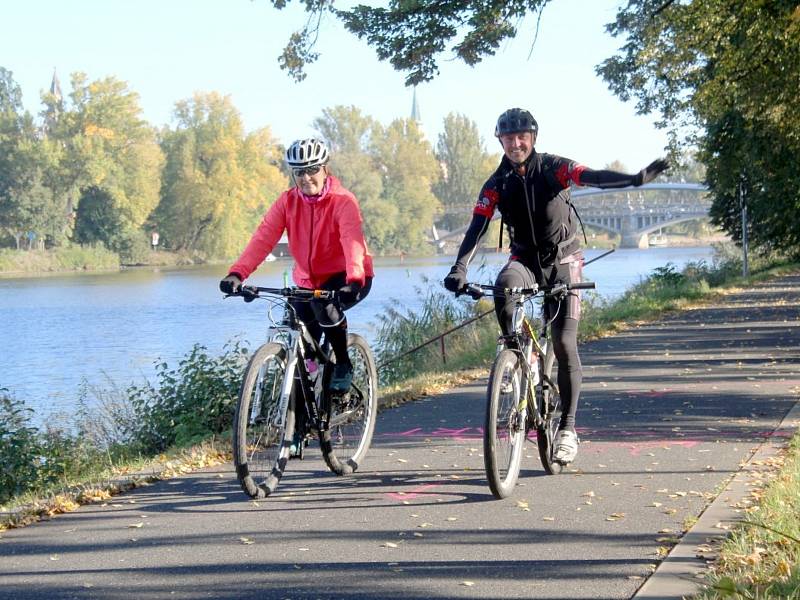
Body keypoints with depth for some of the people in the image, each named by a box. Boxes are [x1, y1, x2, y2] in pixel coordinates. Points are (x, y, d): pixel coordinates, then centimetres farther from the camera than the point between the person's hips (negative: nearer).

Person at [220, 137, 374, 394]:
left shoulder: (343, 201, -18)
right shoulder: (288, 201, -7)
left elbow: (353, 241, -34)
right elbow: (263, 237, -18)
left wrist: (354, 280, -53)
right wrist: (237, 273, -34)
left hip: (347, 279, -4)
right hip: (308, 281, 4)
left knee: (325, 305, -33)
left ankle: (344, 365, -11)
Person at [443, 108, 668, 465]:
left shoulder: (553, 168, -11)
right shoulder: (497, 184, -4)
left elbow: (593, 177, -28)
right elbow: (477, 227, -13)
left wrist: (635, 179, -47)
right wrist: (460, 268, -30)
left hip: (562, 261, -2)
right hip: (525, 259, 2)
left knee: (564, 345, -9)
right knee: (504, 286, -36)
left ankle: (568, 428, -1)